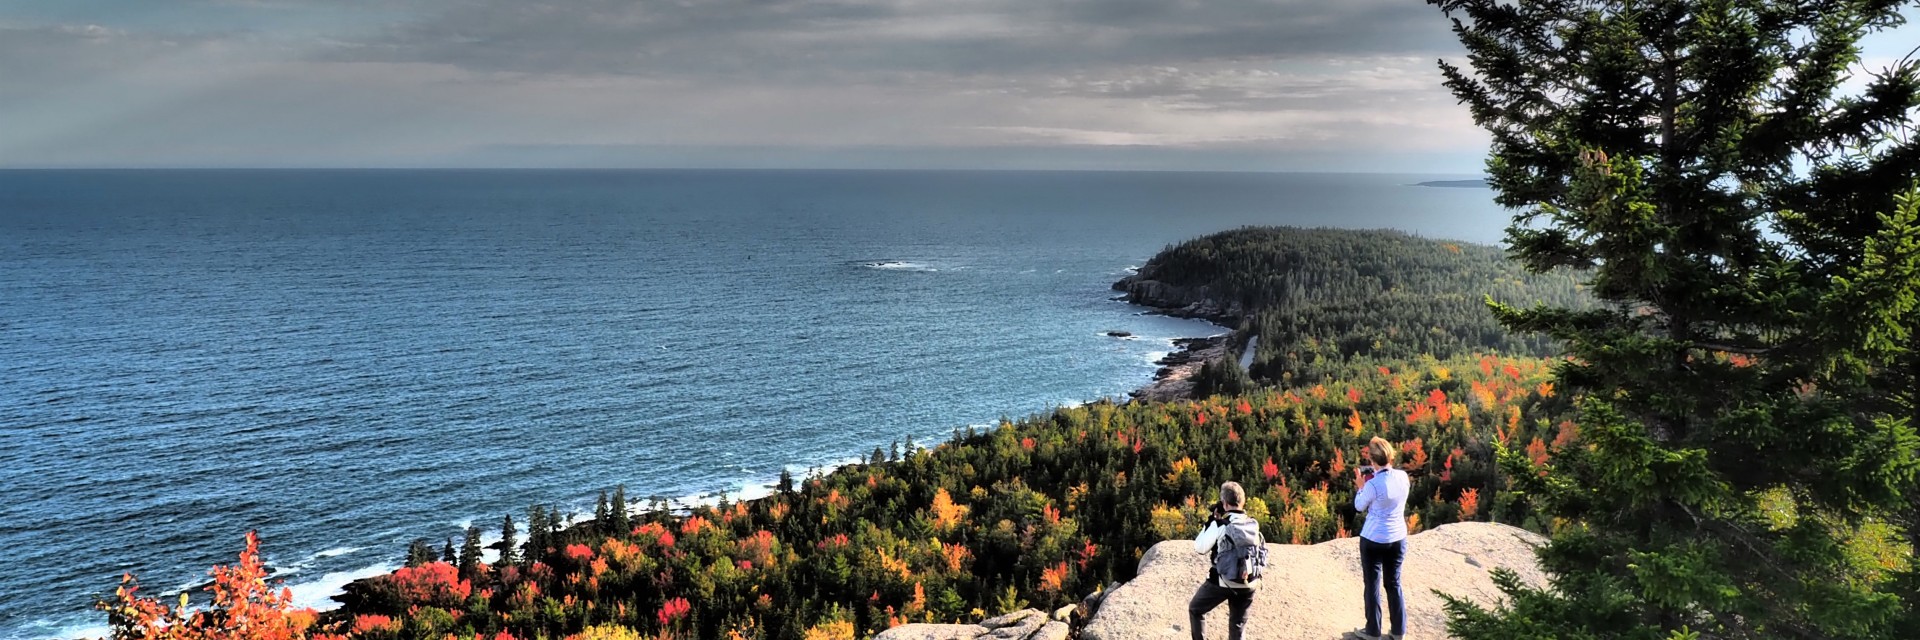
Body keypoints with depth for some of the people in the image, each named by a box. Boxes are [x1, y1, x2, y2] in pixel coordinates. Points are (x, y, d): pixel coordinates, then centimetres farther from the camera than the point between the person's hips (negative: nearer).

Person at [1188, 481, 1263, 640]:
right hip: (1248, 584, 4)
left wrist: (1211, 521, 0)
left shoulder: (1220, 524, -13)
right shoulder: (1254, 524, 3)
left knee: (1195, 610, 18)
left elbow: (1200, 547, -6)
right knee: (1238, 626, 13)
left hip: (1222, 582, -4)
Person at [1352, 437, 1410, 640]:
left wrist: (1361, 486, 7)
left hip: (1374, 540, -5)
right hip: (1398, 538, 5)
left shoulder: (1373, 484, -22)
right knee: (1394, 583, 16)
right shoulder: (1403, 477, -6)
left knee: (1372, 584, 9)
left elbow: (1359, 507, -5)